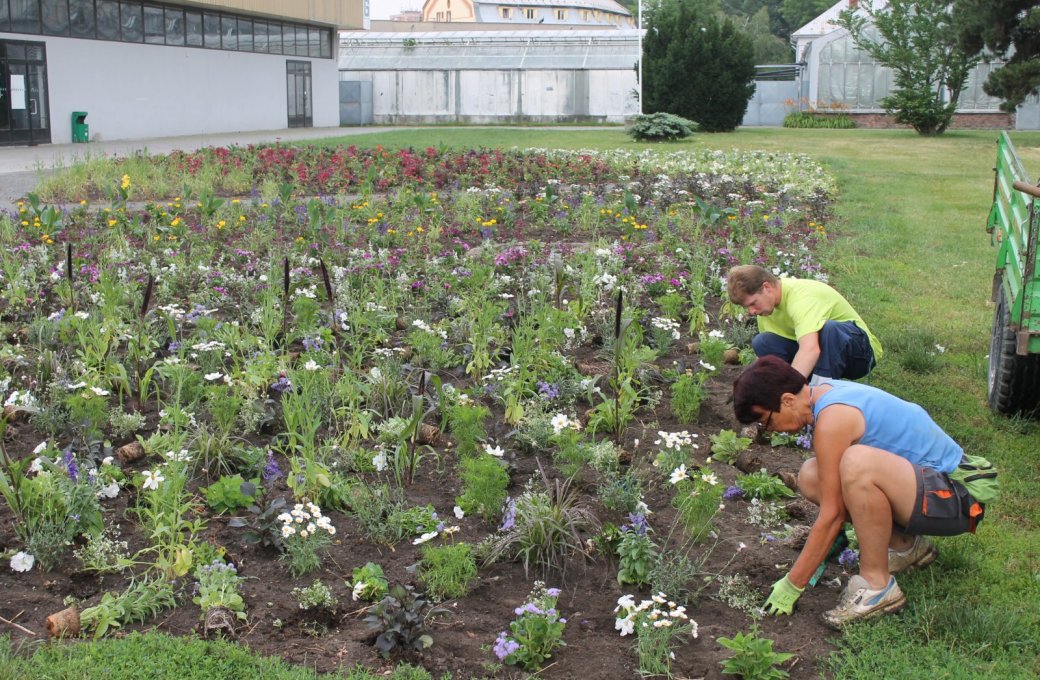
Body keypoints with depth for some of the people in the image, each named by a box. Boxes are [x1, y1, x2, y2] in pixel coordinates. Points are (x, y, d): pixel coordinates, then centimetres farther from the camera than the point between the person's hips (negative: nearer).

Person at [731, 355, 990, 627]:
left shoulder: (832, 419, -22)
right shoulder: (826, 391, 6)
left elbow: (831, 515, -20)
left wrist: (792, 585, -13)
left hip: (954, 496, -10)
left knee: (858, 464, -35)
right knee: (811, 477, 1)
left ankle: (877, 584, -18)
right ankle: (904, 546, 11)